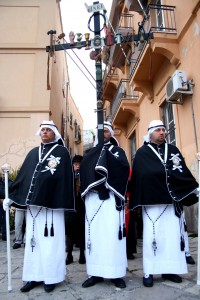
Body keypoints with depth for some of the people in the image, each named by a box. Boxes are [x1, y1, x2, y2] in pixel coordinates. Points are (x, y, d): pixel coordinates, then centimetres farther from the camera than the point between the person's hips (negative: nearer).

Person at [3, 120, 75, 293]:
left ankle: (51, 277, 15)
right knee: (33, 240, 10)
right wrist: (12, 197, 11)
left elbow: (66, 178, -6)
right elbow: (23, 176, 14)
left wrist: (64, 203, -12)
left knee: (50, 241, 2)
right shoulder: (33, 153, 15)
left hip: (52, 204, -5)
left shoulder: (62, 152, 0)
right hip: (33, 204, 5)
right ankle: (35, 276, 22)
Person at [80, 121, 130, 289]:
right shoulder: (90, 153, 19)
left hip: (112, 197, -2)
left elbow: (125, 169, -8)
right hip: (93, 197, 3)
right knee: (94, 234, 4)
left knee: (113, 234, -4)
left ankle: (116, 274, 6)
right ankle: (95, 273, 13)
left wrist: (107, 154, -12)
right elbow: (83, 172, 5)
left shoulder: (118, 151, 12)